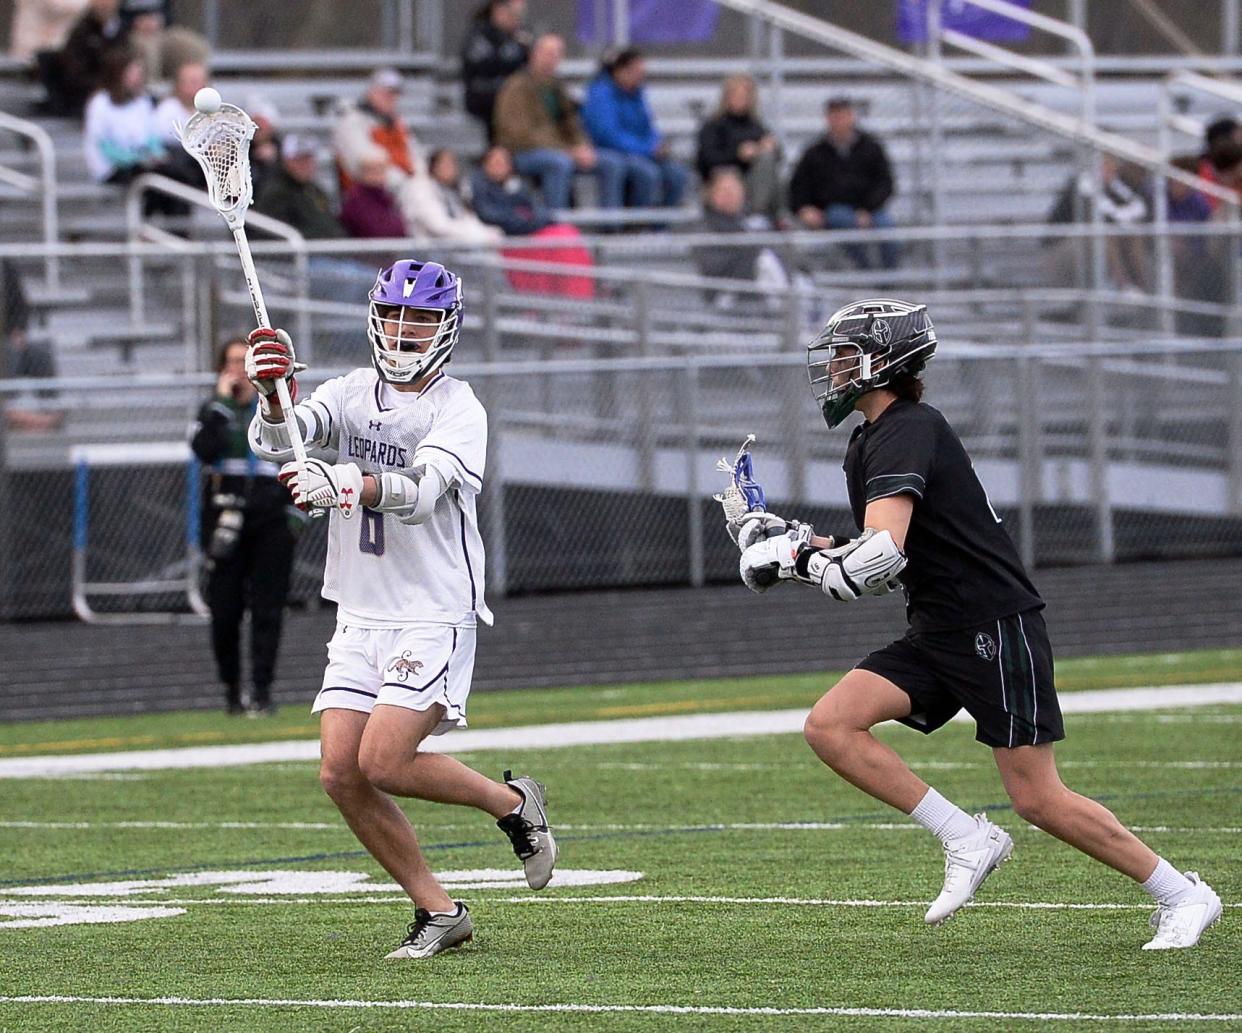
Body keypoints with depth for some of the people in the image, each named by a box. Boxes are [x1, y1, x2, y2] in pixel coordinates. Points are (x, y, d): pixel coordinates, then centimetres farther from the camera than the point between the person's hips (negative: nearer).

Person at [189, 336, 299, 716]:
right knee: (225, 609, -1)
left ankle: (262, 691, -4)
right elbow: (204, 449, -11)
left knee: (267, 609, -5)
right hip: (225, 522, 0)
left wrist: (296, 511, 3)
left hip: (271, 519, 0)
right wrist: (222, 401, -10)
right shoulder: (214, 410, 9)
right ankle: (231, 690, 11)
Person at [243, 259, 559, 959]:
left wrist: (346, 485, -43)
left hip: (435, 614, -6)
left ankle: (513, 803, 9)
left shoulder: (458, 409, -8)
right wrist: (271, 393, -32)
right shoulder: (350, 394, 7)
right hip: (361, 616, 6)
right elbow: (280, 442, -10)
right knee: (341, 773, -4)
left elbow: (419, 494, -25)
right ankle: (438, 911, 8)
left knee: (383, 764, -17)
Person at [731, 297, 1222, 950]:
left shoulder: (906, 432, -17)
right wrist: (805, 545, 9)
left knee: (1039, 801, -8)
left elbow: (884, 555, -28)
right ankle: (966, 840, -4)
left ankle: (1183, 895, 7)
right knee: (830, 727, -9)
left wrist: (797, 559, -15)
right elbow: (884, 558, 24)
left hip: (998, 627, -9)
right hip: (936, 634, 9)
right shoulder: (866, 443, 15)